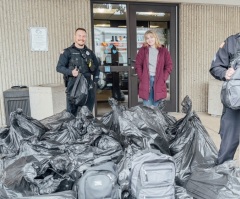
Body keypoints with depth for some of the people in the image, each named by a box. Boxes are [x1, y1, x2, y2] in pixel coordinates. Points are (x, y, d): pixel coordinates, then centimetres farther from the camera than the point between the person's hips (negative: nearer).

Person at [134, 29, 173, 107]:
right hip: (146, 81, 0)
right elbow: (138, 65, 5)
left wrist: (163, 78, -5)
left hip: (159, 81, 1)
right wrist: (141, 78, -5)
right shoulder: (143, 50, 7)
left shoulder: (163, 51, 7)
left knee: (157, 106, 6)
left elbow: (169, 66, 5)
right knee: (147, 106, 1)